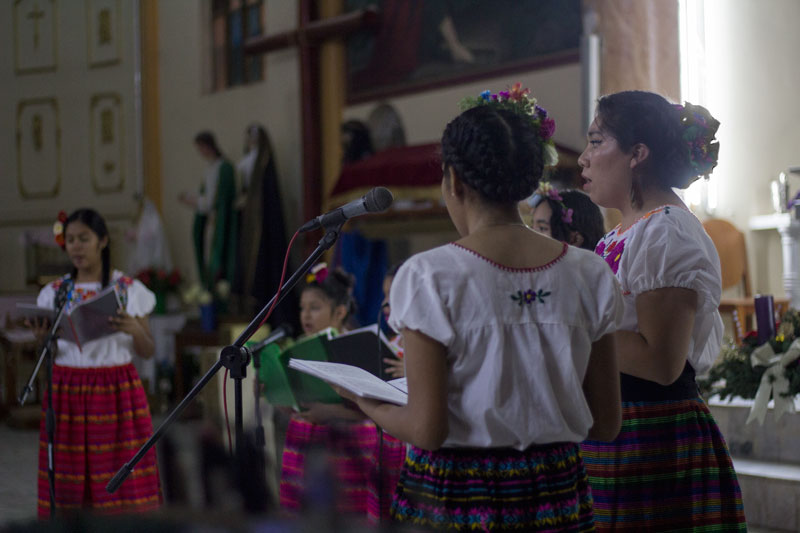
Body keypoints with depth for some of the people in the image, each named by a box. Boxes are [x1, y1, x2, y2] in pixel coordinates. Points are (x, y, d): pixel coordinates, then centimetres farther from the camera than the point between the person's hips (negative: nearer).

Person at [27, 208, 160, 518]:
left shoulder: (129, 290, 2)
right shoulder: (54, 294, 8)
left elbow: (147, 352, 4)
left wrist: (134, 330, -17)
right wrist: (43, 339, -12)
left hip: (117, 393, -2)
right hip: (68, 395, 2)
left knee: (123, 479, -5)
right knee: (69, 489, -2)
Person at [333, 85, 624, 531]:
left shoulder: (430, 277, -12)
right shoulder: (589, 275, -1)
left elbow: (426, 428, -14)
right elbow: (606, 423, 3)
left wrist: (363, 401, 5)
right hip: (555, 495, 3)